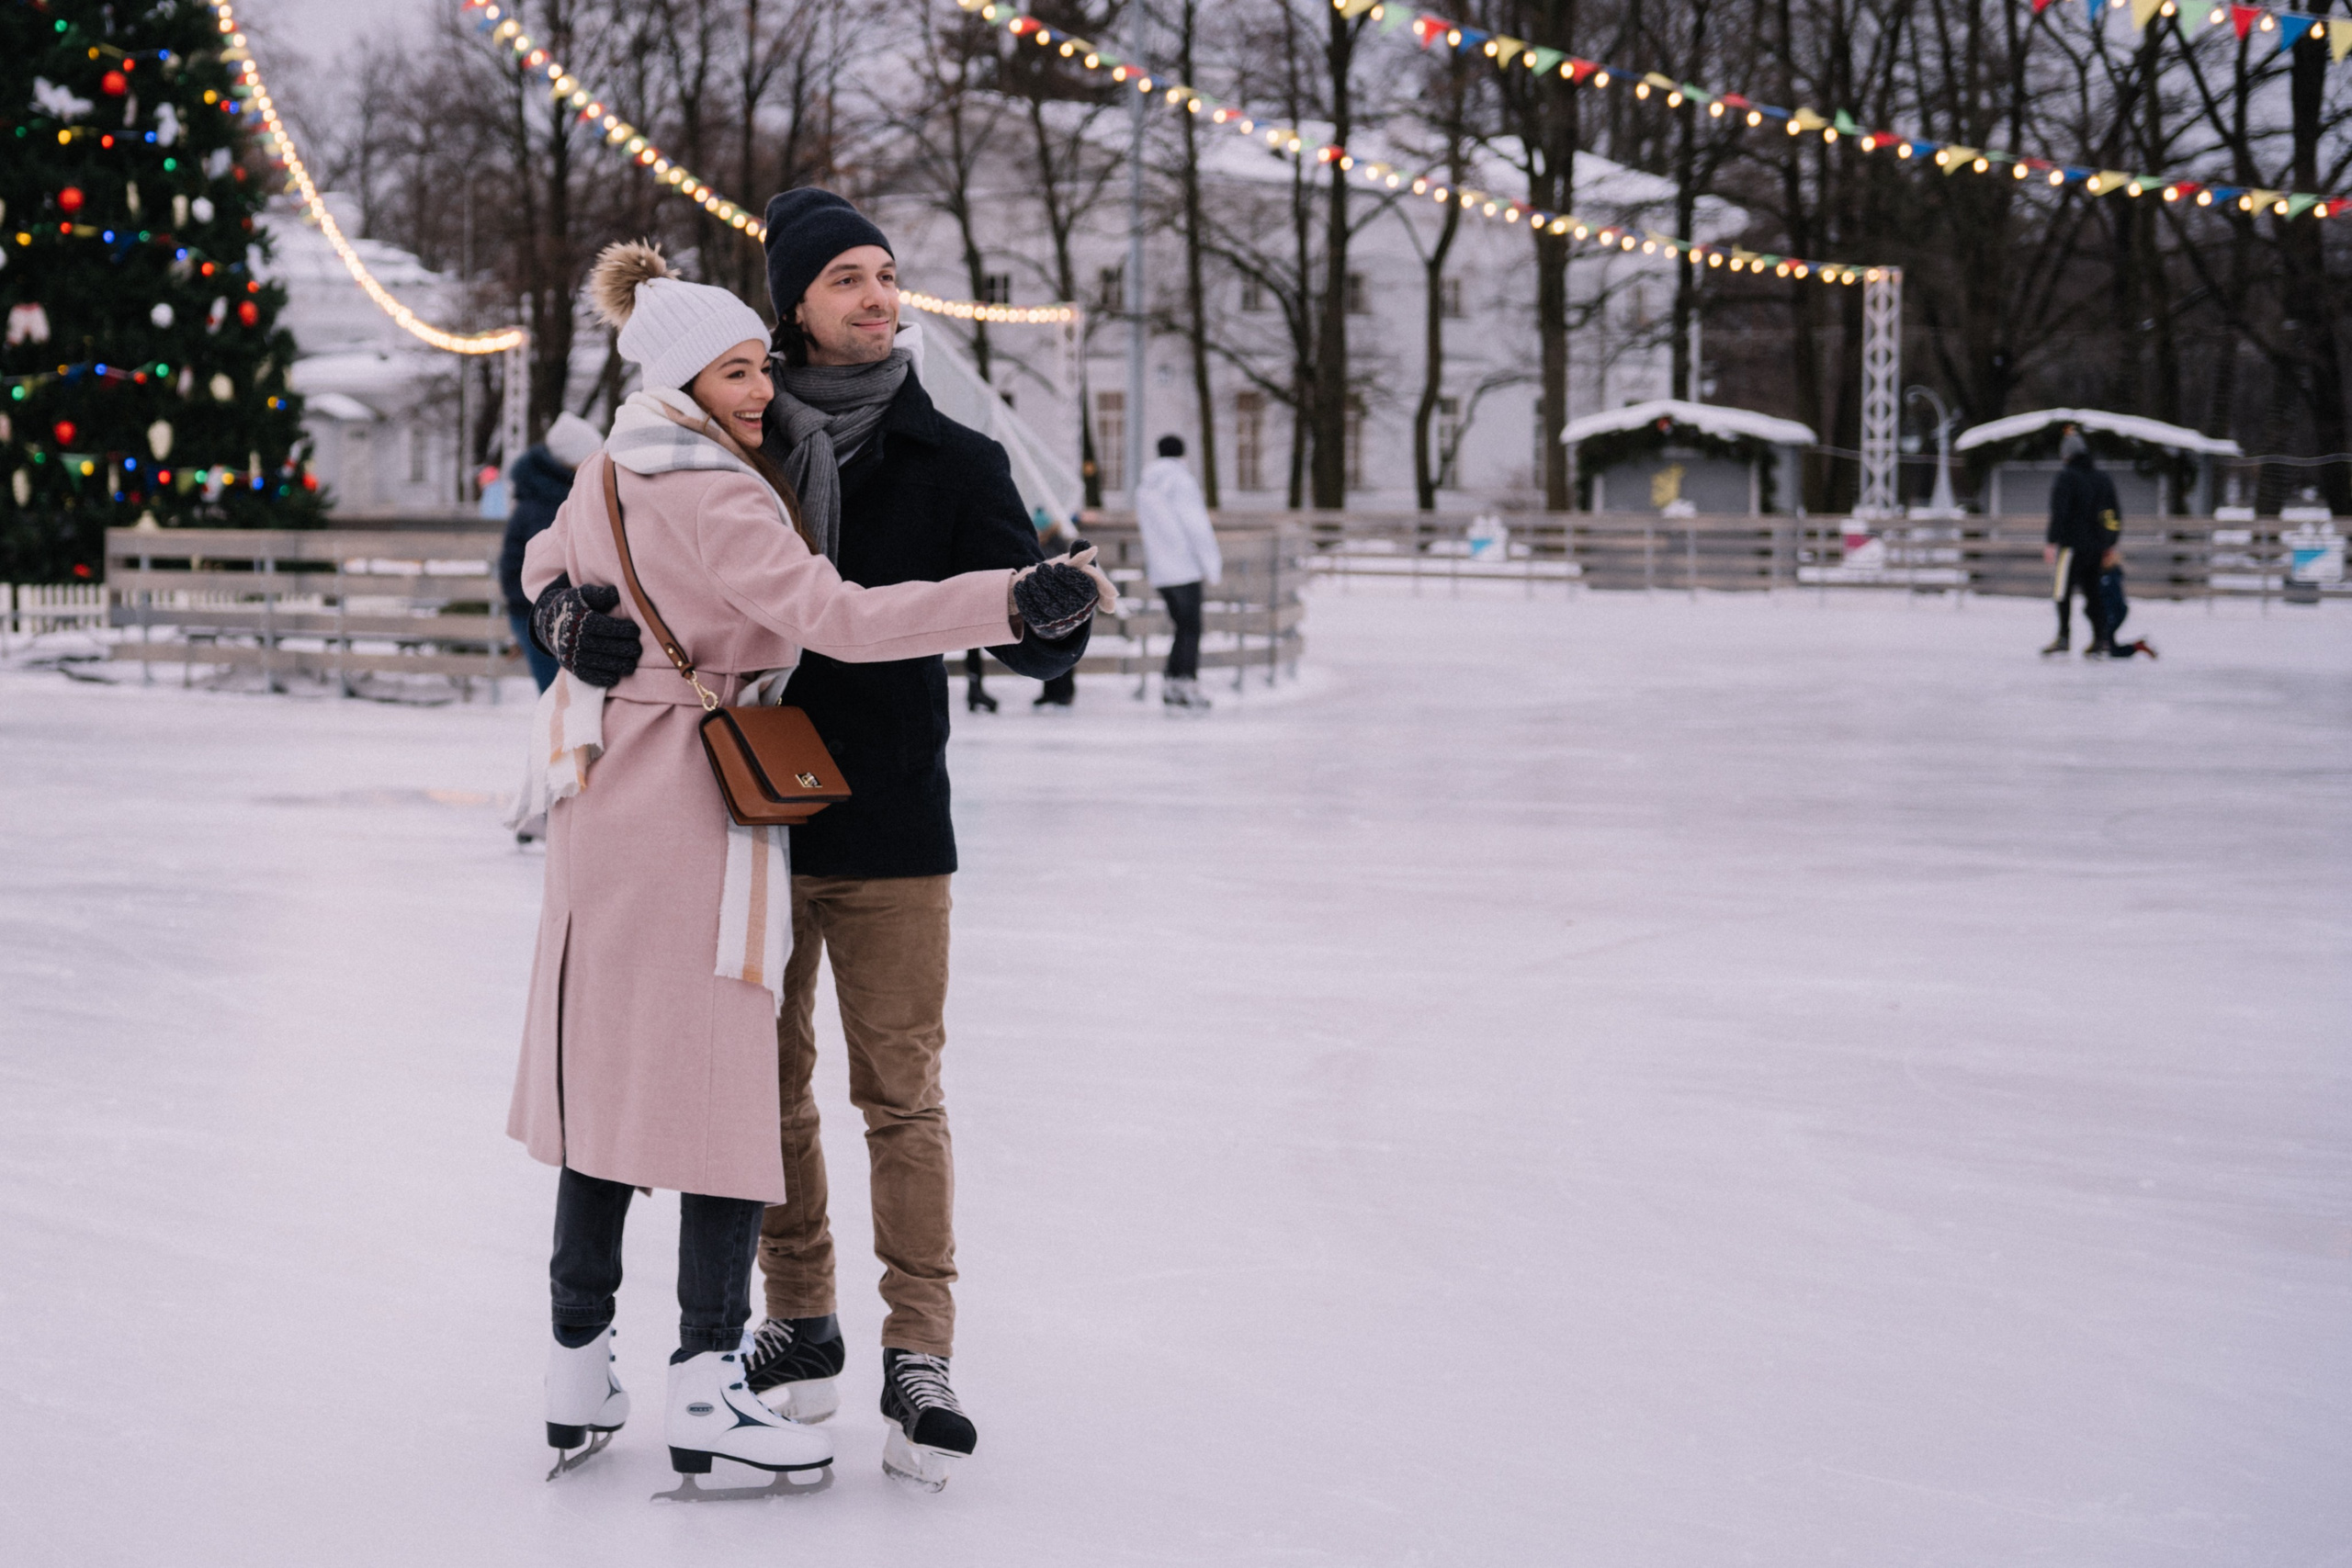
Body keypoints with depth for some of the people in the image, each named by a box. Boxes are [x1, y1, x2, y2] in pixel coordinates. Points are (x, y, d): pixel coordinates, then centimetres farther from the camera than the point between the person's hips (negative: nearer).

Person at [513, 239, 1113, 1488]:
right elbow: (838, 617, -30)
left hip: (606, 809, 9)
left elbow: (546, 565, 30)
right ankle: (704, 1381, -6)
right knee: (719, 1085, -4)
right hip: (699, 809, -9)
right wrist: (1012, 602, -35)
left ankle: (578, 1375, 18)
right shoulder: (714, 504, -20)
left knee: (605, 1079, 12)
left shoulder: (608, 475, 9)